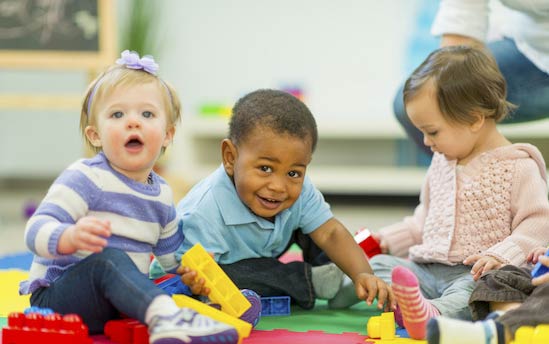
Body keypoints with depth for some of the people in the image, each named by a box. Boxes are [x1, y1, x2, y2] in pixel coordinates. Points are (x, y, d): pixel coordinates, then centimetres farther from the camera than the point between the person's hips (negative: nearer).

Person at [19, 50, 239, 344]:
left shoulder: (162, 194, 12)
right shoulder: (85, 178, -11)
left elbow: (172, 254, 26)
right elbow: (36, 230, -21)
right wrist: (71, 237, -42)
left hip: (122, 298, 9)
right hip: (56, 296, -9)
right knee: (109, 259, -36)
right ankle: (166, 316, -57)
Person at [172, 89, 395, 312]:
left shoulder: (298, 190, -23)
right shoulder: (205, 213, -41)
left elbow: (330, 233, -21)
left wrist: (363, 275, -39)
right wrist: (198, 286, -63)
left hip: (262, 254, 6)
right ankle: (307, 280, -17)